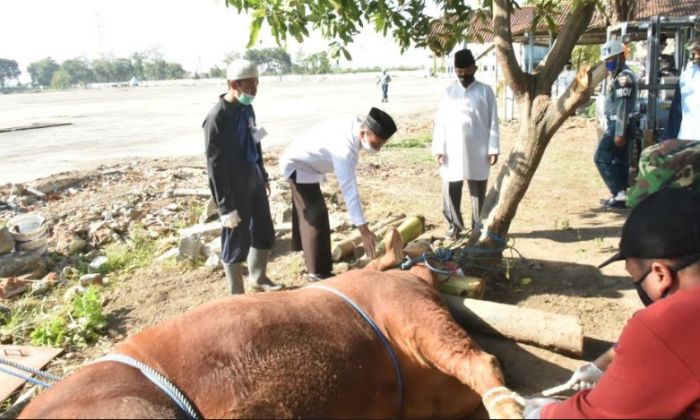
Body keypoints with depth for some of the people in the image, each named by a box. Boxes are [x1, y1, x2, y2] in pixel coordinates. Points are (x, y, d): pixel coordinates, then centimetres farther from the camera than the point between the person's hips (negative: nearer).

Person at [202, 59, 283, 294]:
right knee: (236, 241, 6)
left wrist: (263, 175, 19)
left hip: (253, 176, 8)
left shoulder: (246, 108, 3)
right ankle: (237, 296, 24)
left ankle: (258, 279, 42)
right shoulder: (217, 117, -20)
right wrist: (226, 206, -19)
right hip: (234, 183, -8)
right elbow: (215, 166, -20)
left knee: (264, 233, 19)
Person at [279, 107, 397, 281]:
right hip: (298, 166, -10)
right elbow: (349, 190, -39)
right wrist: (364, 230, -38)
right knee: (317, 217, -13)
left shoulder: (356, 123, -13)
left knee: (307, 211, 28)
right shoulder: (345, 148, -38)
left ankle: (305, 249, 51)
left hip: (299, 162, 10)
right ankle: (318, 273, -3)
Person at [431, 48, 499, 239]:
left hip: (478, 151, -1)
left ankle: (478, 226, 19)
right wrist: (439, 149, -4)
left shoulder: (486, 91, 2)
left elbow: (493, 122, 1)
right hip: (452, 150, 1)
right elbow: (440, 122, 3)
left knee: (478, 190, 7)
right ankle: (454, 224, 19)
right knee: (451, 189, 3)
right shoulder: (449, 92, 6)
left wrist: (493, 149, -5)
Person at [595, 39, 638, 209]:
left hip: (619, 126, -10)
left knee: (601, 159, -9)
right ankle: (619, 196, 16)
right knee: (619, 162, 11)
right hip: (615, 125, 10)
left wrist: (619, 133, -24)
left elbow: (623, 107, -20)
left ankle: (619, 193, -8)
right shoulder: (617, 76, 17)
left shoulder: (624, 77, -14)